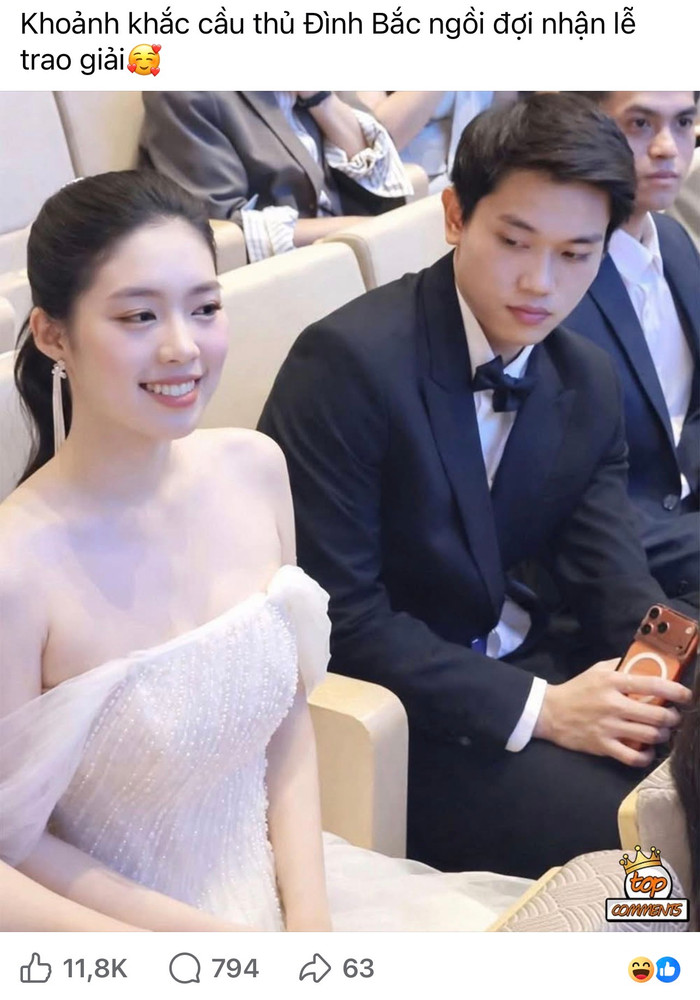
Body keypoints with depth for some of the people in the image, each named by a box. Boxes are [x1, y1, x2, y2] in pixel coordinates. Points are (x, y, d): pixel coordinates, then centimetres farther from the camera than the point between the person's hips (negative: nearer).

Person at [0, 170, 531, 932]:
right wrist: (229, 950, -11)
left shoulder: (254, 469, -7)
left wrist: (309, 917, -6)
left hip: (281, 881, 5)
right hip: (125, 922, -4)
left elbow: (289, 718, 3)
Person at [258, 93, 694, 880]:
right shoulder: (349, 360, -20)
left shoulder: (590, 384, 2)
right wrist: (537, 708, -24)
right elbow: (330, 610, -22)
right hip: (384, 705, -7)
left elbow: (611, 579, -1)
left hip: (526, 664, 7)